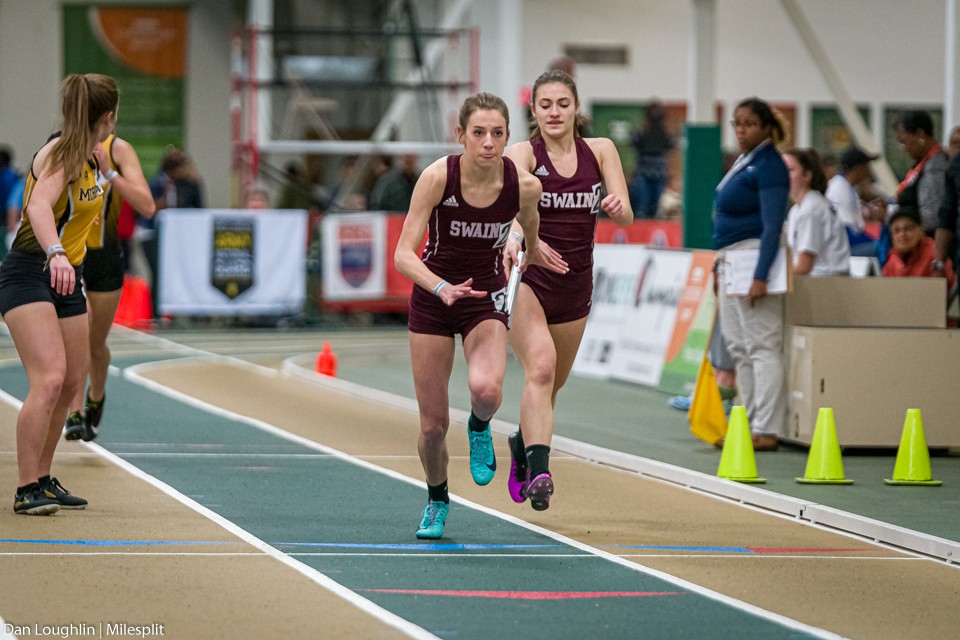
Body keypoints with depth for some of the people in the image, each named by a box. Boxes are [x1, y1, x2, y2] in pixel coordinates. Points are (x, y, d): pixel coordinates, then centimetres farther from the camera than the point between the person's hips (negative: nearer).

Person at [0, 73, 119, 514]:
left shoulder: (93, 155, 8)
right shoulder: (58, 153, -17)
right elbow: (39, 206, -37)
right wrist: (56, 254, -51)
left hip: (67, 276, 9)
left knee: (71, 383, 9)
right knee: (49, 380, -20)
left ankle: (42, 479, 22)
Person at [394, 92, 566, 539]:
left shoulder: (524, 185, -17)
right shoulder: (438, 177, -23)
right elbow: (403, 254, -24)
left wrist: (532, 251, 26)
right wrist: (442, 288, -40)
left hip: (486, 296, 0)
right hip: (432, 299, 0)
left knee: (486, 389, -31)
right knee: (433, 425, 3)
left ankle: (480, 428, 7)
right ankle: (437, 501, 34)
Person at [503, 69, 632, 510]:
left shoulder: (600, 151, 1)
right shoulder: (522, 153, -10)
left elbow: (626, 216, -7)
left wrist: (617, 207, -31)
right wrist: (515, 238, -51)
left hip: (575, 284, 4)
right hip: (527, 277, -4)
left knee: (551, 383, 18)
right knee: (541, 367, -26)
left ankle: (523, 442, 47)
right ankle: (539, 471, -33)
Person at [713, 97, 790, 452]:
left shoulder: (768, 165, -13)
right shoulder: (743, 162, 16)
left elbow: (772, 225, -19)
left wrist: (760, 277, -24)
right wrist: (721, 266, 21)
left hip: (755, 257, -10)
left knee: (762, 345, -10)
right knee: (739, 347, 12)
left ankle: (767, 430, -11)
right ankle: (750, 424, 17)